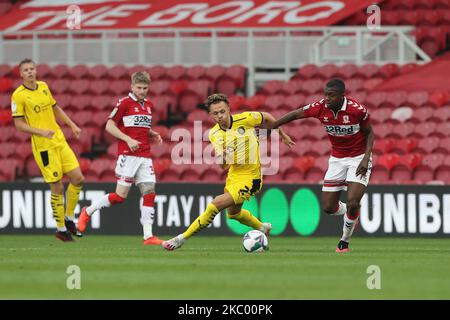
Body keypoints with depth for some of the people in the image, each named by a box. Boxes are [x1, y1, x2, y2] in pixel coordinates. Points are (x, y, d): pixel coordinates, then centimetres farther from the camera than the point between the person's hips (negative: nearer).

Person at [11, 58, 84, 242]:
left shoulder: (43, 87, 10)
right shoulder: (18, 95, -10)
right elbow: (19, 124, -11)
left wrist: (72, 125, 16)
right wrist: (41, 132, -23)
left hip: (60, 142, 6)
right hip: (43, 147, -6)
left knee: (78, 179, 2)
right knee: (57, 188, -5)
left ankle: (69, 218, 21)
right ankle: (61, 229, 9)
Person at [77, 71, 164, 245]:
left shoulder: (148, 105, 15)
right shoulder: (125, 103, -6)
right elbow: (109, 126, -6)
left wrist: (153, 134, 8)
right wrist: (128, 139, -17)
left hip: (145, 157, 6)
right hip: (128, 155, -6)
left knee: (149, 194, -2)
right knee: (121, 195, -8)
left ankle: (148, 236, -2)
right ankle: (88, 211, 12)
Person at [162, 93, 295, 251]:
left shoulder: (245, 119, -18)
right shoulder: (214, 134, -5)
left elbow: (267, 118, 2)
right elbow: (224, 165, -9)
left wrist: (282, 135, 14)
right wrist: (221, 158, -32)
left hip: (250, 178, -7)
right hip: (233, 175, 7)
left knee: (216, 205, -20)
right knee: (233, 213, 29)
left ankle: (182, 239, -12)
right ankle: (262, 228, 57)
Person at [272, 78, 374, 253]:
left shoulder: (357, 110, -23)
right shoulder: (320, 108, -15)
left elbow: (369, 132, -7)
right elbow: (295, 114, -3)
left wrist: (366, 158, -18)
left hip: (358, 158, -4)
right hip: (337, 159, 4)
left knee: (352, 203, -18)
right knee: (328, 207, 1)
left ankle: (345, 241, 8)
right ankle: (352, 213, 36)